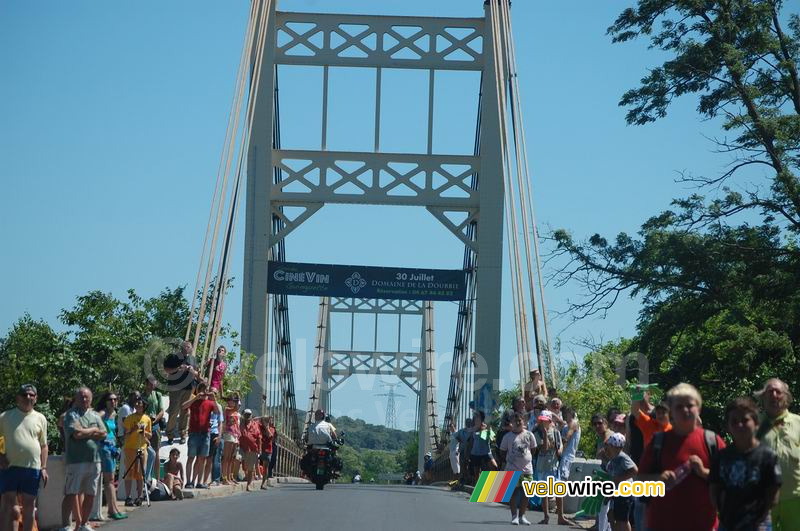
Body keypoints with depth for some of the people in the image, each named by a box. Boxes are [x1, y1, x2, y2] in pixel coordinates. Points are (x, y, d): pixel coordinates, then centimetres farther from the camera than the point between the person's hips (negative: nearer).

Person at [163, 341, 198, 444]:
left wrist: (193, 371, -3)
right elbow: (166, 370, -3)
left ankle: (183, 434, 13)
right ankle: (170, 435, 3)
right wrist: (178, 369, -17)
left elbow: (196, 374, 20)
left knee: (186, 412, 5)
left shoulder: (192, 359, 14)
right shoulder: (173, 357, -1)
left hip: (188, 388, 4)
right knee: (173, 412, -6)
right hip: (175, 388, -4)